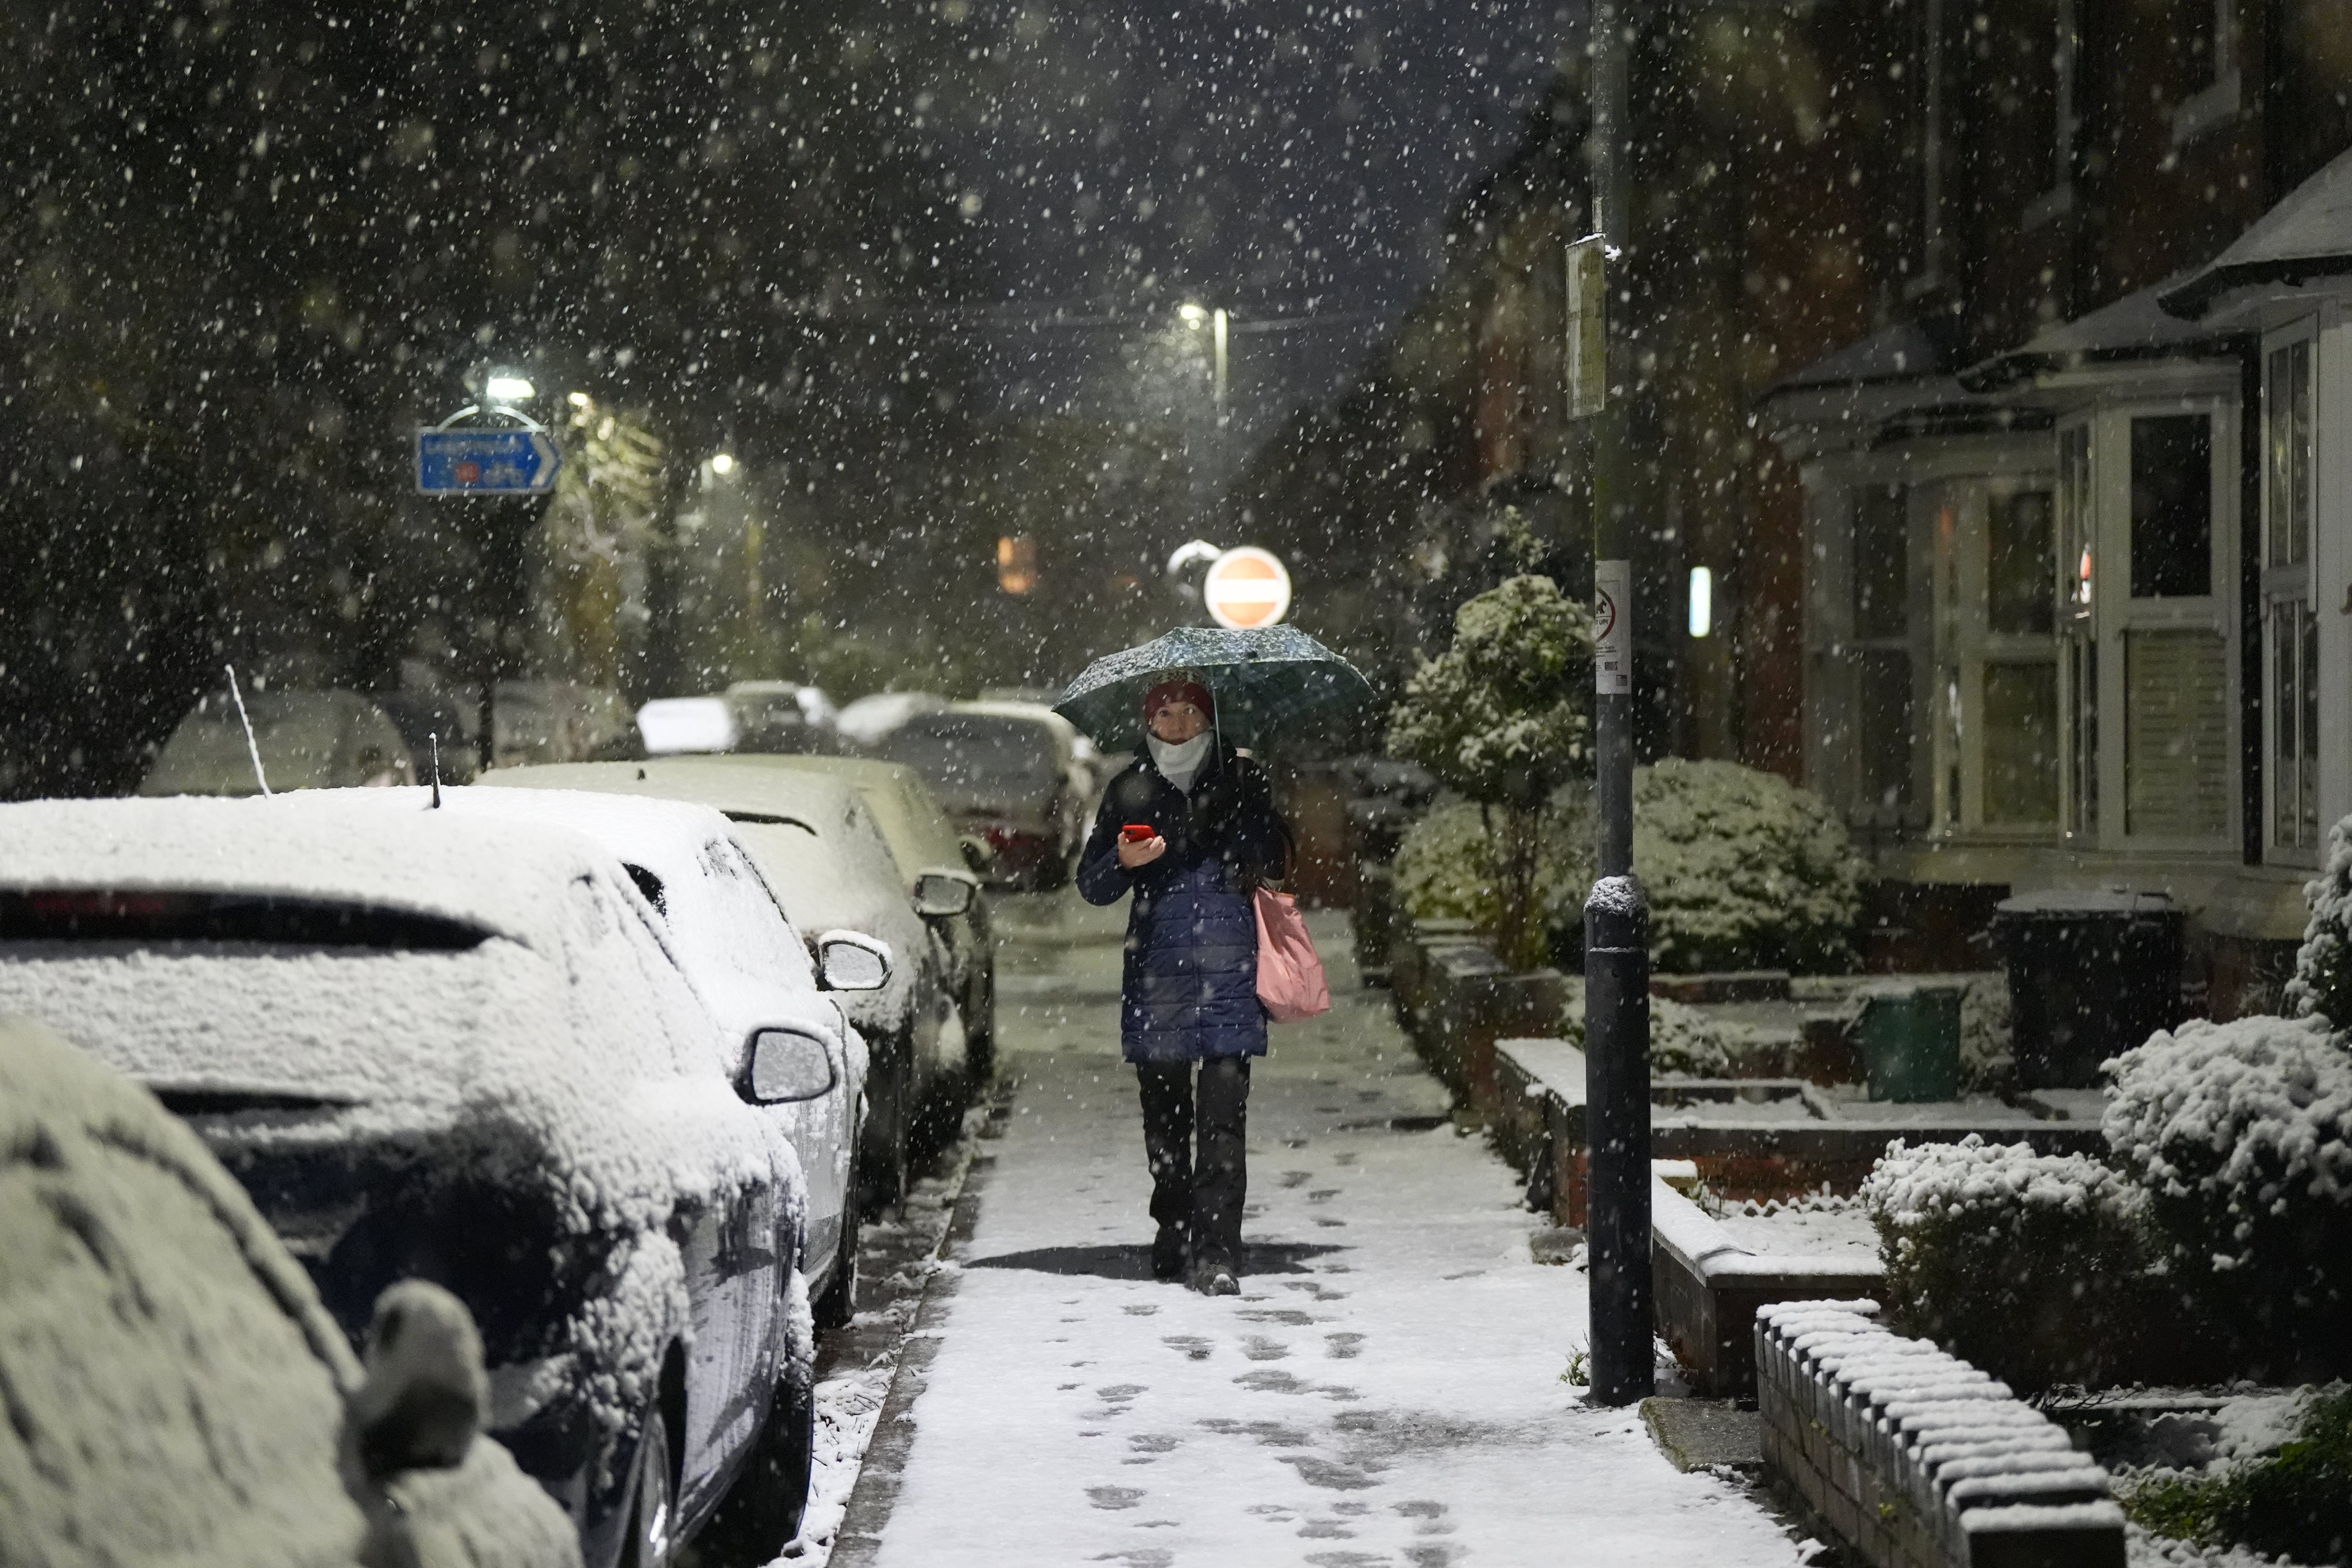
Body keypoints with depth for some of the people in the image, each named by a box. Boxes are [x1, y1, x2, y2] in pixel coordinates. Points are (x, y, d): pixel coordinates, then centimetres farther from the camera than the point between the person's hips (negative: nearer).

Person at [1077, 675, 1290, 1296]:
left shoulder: (1242, 780, 10)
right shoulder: (1132, 790, 11)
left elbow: (1276, 860, 21)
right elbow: (1091, 887, 11)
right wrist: (1123, 861, -8)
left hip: (1229, 961, -2)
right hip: (1157, 962, 2)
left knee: (1223, 1111, -10)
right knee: (1163, 1110, 8)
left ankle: (1216, 1251, -12)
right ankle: (1173, 1228, 26)